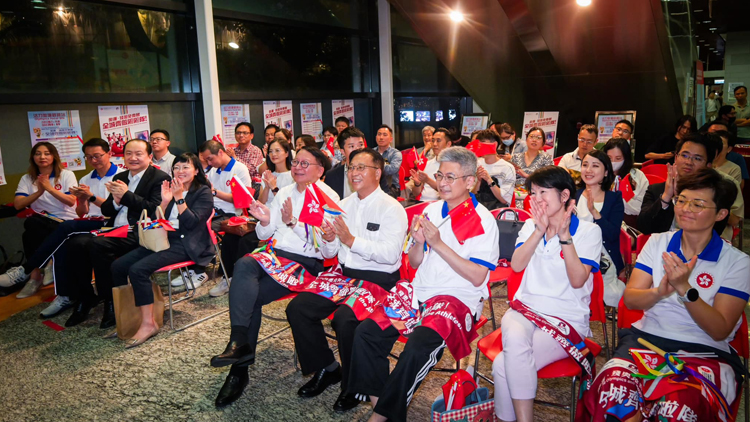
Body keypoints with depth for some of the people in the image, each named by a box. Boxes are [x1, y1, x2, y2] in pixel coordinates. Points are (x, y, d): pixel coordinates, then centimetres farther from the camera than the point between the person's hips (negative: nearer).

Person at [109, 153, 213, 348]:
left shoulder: (203, 192, 0)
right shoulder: (170, 189, 18)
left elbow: (191, 222, -13)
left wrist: (179, 198, -17)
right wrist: (165, 201, -3)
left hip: (185, 244, -7)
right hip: (163, 238, 7)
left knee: (138, 269, -27)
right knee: (117, 266, -8)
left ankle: (148, 323, -18)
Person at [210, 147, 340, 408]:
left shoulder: (329, 198, -1)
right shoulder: (284, 192, 18)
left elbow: (328, 250, -12)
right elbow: (265, 235, 20)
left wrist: (292, 222, -20)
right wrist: (265, 220, -3)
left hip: (306, 262, -5)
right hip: (275, 253, 6)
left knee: (249, 296, -24)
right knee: (244, 264, -28)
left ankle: (240, 369, -11)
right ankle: (240, 344, -27)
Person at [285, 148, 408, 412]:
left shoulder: (391, 209, -9)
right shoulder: (345, 205, 13)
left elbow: (390, 254, -22)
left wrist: (351, 240, -25)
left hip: (377, 279, -7)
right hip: (344, 274, 7)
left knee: (344, 319, -30)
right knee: (297, 308, -7)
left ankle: (353, 385, -2)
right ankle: (326, 368, 13)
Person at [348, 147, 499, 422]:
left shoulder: (483, 221, -7)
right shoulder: (432, 210, 11)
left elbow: (478, 277, -14)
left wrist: (438, 244, -17)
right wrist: (419, 243, -8)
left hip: (458, 299, -6)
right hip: (420, 292, 6)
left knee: (418, 349, -31)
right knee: (366, 331, -14)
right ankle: (377, 400, -1)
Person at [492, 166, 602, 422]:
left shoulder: (589, 231, -1)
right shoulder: (531, 225, 12)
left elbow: (578, 280, -13)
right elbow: (516, 265, -4)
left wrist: (564, 235, -19)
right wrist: (540, 231, -12)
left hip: (566, 318, -3)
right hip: (526, 307, 3)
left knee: (504, 365, -28)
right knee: (514, 339, -34)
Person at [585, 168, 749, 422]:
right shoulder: (657, 242, 11)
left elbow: (720, 331, -6)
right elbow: (630, 299, 4)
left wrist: (684, 288, -19)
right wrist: (659, 291, -17)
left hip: (705, 353, -1)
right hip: (647, 338, 2)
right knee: (614, 389, -33)